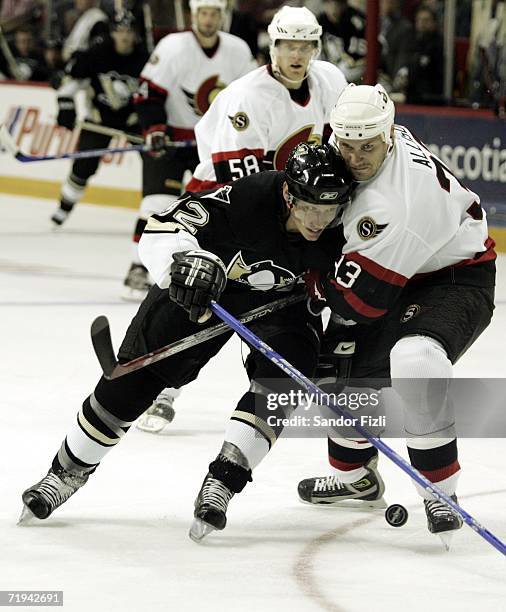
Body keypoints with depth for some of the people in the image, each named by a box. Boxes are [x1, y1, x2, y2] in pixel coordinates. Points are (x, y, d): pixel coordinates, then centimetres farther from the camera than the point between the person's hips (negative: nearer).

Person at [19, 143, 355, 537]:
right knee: (138, 371, -2)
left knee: (286, 370, -23)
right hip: (206, 284, -2)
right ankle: (68, 472, 15)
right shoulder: (250, 198, -37)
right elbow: (162, 229, -36)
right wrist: (186, 261, -53)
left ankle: (222, 482, -16)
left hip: (282, 297, 2)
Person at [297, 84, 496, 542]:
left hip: (457, 279, -9)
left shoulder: (400, 203, -38)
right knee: (346, 367, 8)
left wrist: (308, 277, -13)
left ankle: (440, 490, -21)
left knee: (414, 359, -35)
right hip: (398, 270, 9)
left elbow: (359, 297, -30)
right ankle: (355, 475, 35)